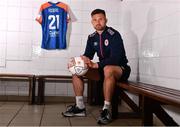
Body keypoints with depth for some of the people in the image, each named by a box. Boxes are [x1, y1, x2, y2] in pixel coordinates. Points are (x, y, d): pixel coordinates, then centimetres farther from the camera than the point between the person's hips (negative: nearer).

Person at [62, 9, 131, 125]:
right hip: (103, 69, 7)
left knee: (108, 69, -41)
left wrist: (96, 65, -37)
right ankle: (80, 107, -3)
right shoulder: (92, 37, 4)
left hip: (120, 69, -7)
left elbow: (115, 58, -27)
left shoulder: (114, 35, -17)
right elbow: (87, 55, 3)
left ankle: (106, 110, -30)